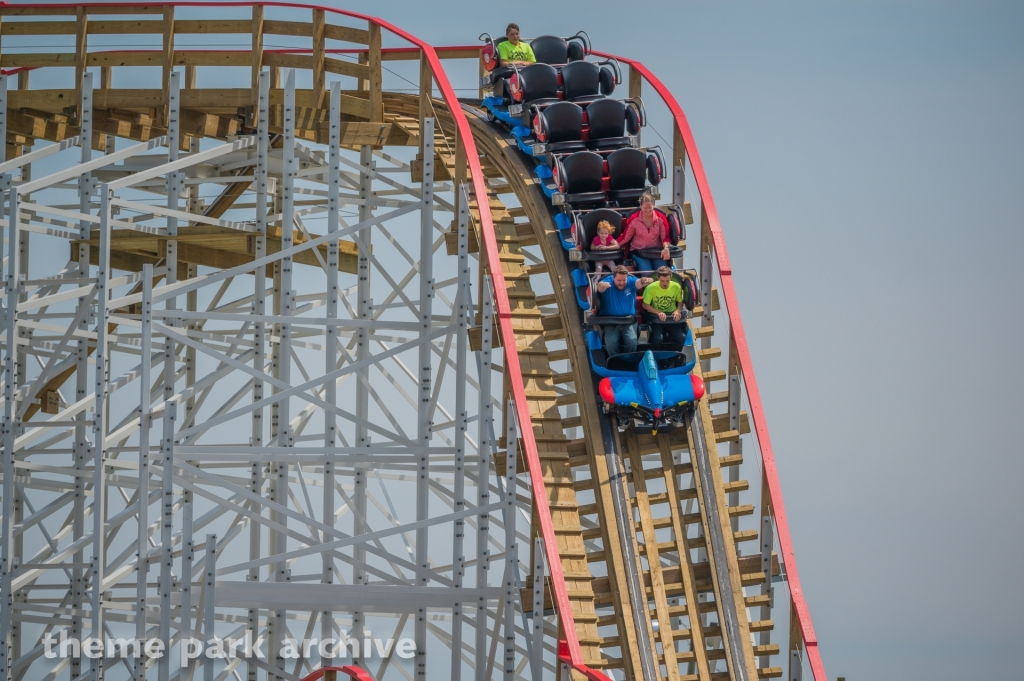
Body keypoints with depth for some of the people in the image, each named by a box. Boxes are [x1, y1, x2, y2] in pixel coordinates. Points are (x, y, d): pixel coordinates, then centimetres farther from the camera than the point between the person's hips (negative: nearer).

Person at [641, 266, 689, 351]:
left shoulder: (676, 287, -7)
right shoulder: (651, 288, -14)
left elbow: (680, 302, 8)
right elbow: (645, 305, -7)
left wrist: (678, 310, -14)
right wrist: (658, 312, -21)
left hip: (672, 318, 2)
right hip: (657, 318, -2)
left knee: (681, 337, -20)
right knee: (658, 338, -29)